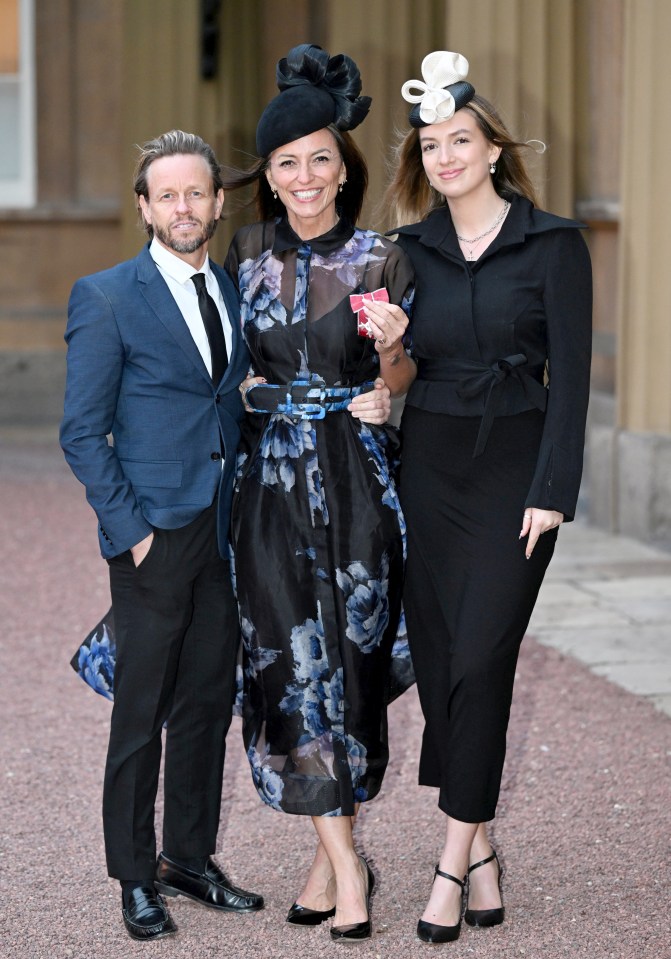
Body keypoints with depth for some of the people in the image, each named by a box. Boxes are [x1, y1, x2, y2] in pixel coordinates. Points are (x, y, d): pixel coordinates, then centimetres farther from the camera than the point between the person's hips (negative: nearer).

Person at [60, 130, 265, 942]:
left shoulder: (236, 294, 12)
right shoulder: (105, 298, -5)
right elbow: (82, 433, -6)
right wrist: (130, 529, -12)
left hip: (225, 533, 5)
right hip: (155, 536, -5)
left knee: (209, 701, 11)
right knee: (143, 712, 1)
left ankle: (190, 859, 23)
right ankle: (135, 876, 11)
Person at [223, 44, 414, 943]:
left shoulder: (381, 259, -1)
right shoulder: (248, 253, 6)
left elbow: (402, 374, 4)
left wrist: (390, 353, -16)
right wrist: (256, 392, 1)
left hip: (356, 475, -2)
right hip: (271, 476, 2)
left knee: (349, 658, 1)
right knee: (288, 660, -4)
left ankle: (330, 849, 15)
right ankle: (343, 860, 2)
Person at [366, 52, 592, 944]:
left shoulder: (554, 244, -3)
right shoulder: (410, 249, 8)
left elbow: (569, 375, -7)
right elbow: (402, 373, 13)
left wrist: (552, 492, -13)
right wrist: (389, 350, -10)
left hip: (514, 469, -4)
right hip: (429, 465, 4)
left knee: (479, 660, -8)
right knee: (439, 660, 4)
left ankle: (453, 861, -1)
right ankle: (480, 852, 15)